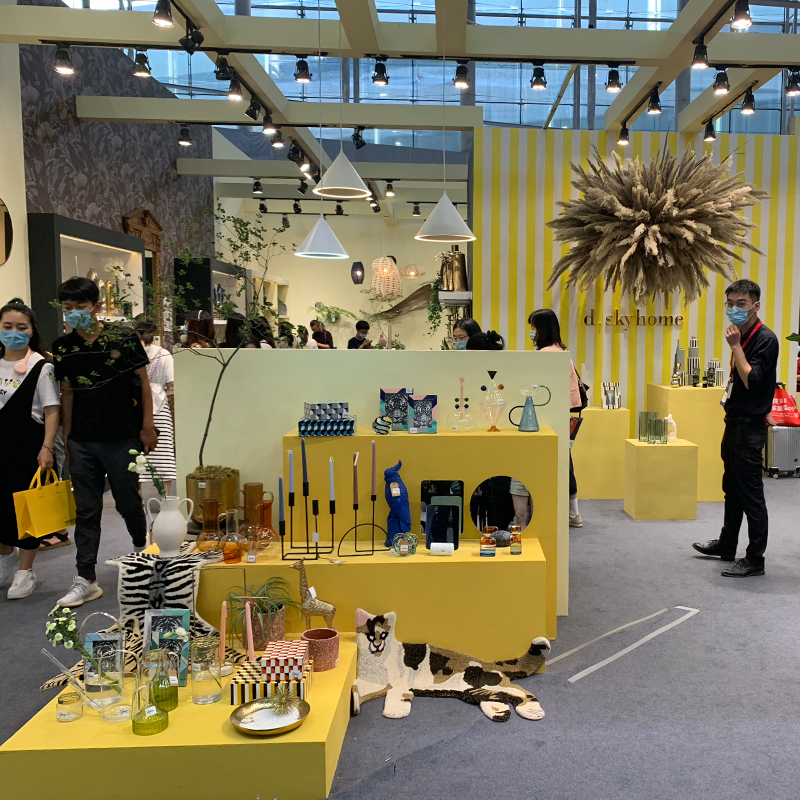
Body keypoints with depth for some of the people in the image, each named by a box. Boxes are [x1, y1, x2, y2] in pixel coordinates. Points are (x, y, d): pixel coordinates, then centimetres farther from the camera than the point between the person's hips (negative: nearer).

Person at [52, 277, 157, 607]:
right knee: (86, 511, 6)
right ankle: (86, 581, 12)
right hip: (82, 441, 3)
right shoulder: (62, 347, 4)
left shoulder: (123, 338, -6)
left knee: (128, 502, 10)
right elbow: (67, 393, 11)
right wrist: (66, 436, 10)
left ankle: (142, 547, 39)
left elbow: (143, 381, -1)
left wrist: (147, 425, -3)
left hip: (122, 437, -3)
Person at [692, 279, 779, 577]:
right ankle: (727, 544, 33)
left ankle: (755, 559, 5)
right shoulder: (743, 337, 12)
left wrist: (735, 345, -20)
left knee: (750, 492, -4)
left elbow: (751, 380, -25)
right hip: (735, 421, 9)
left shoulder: (765, 338, -15)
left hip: (749, 426, -9)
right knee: (732, 487, 19)